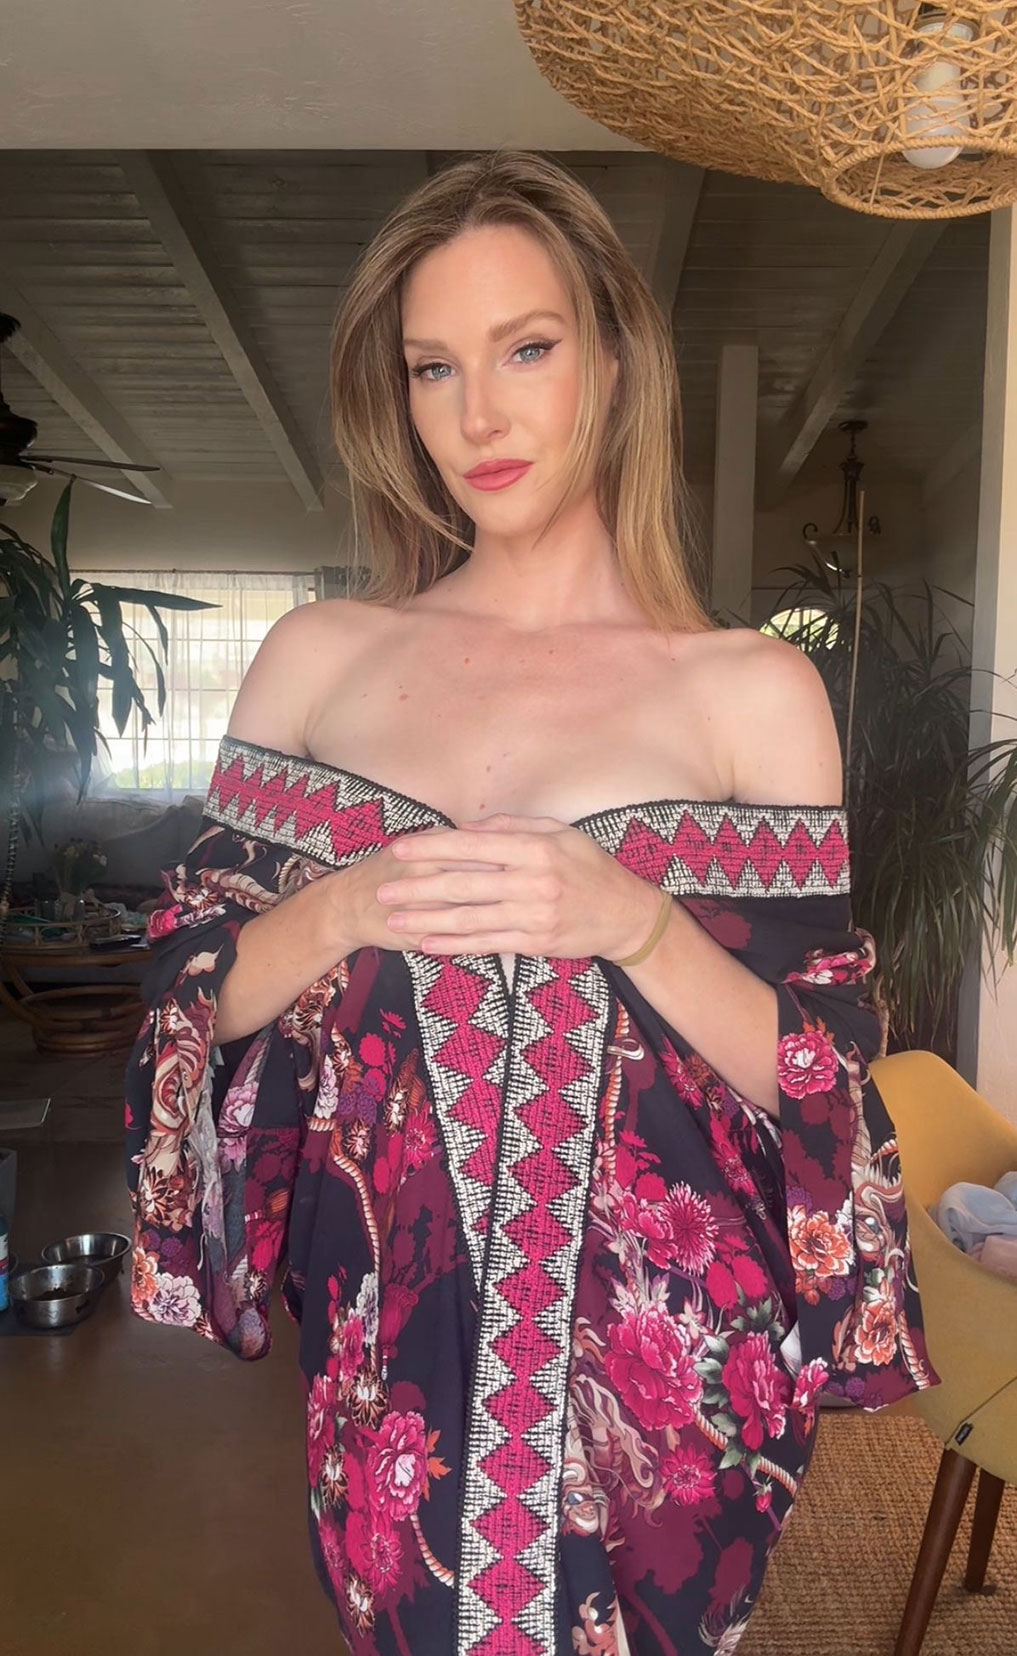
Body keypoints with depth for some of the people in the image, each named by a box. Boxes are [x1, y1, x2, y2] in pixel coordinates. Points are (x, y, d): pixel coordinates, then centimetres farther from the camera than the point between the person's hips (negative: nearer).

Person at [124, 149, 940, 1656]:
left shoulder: (753, 691, -5)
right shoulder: (317, 658, 2)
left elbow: (818, 1080, -6)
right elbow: (195, 995, 2)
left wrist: (633, 922, -23)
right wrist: (345, 915, -18)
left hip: (660, 1362, -1)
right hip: (393, 1348, 2)